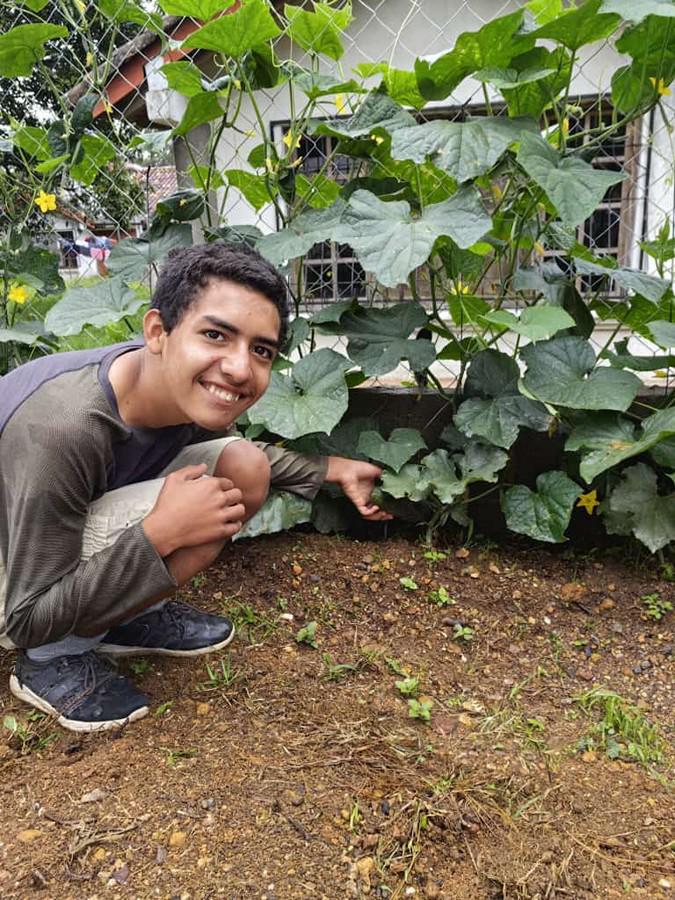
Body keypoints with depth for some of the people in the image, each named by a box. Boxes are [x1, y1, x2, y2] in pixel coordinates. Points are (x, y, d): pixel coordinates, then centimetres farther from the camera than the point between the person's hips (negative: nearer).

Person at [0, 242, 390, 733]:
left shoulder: (189, 390, -17)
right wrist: (161, 532, -35)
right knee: (163, 527, -33)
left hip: (88, 522, 6)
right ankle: (54, 659, -6)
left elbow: (245, 454, 8)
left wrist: (335, 469, 1)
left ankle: (128, 617, 5)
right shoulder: (60, 428, -38)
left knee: (246, 469, -10)